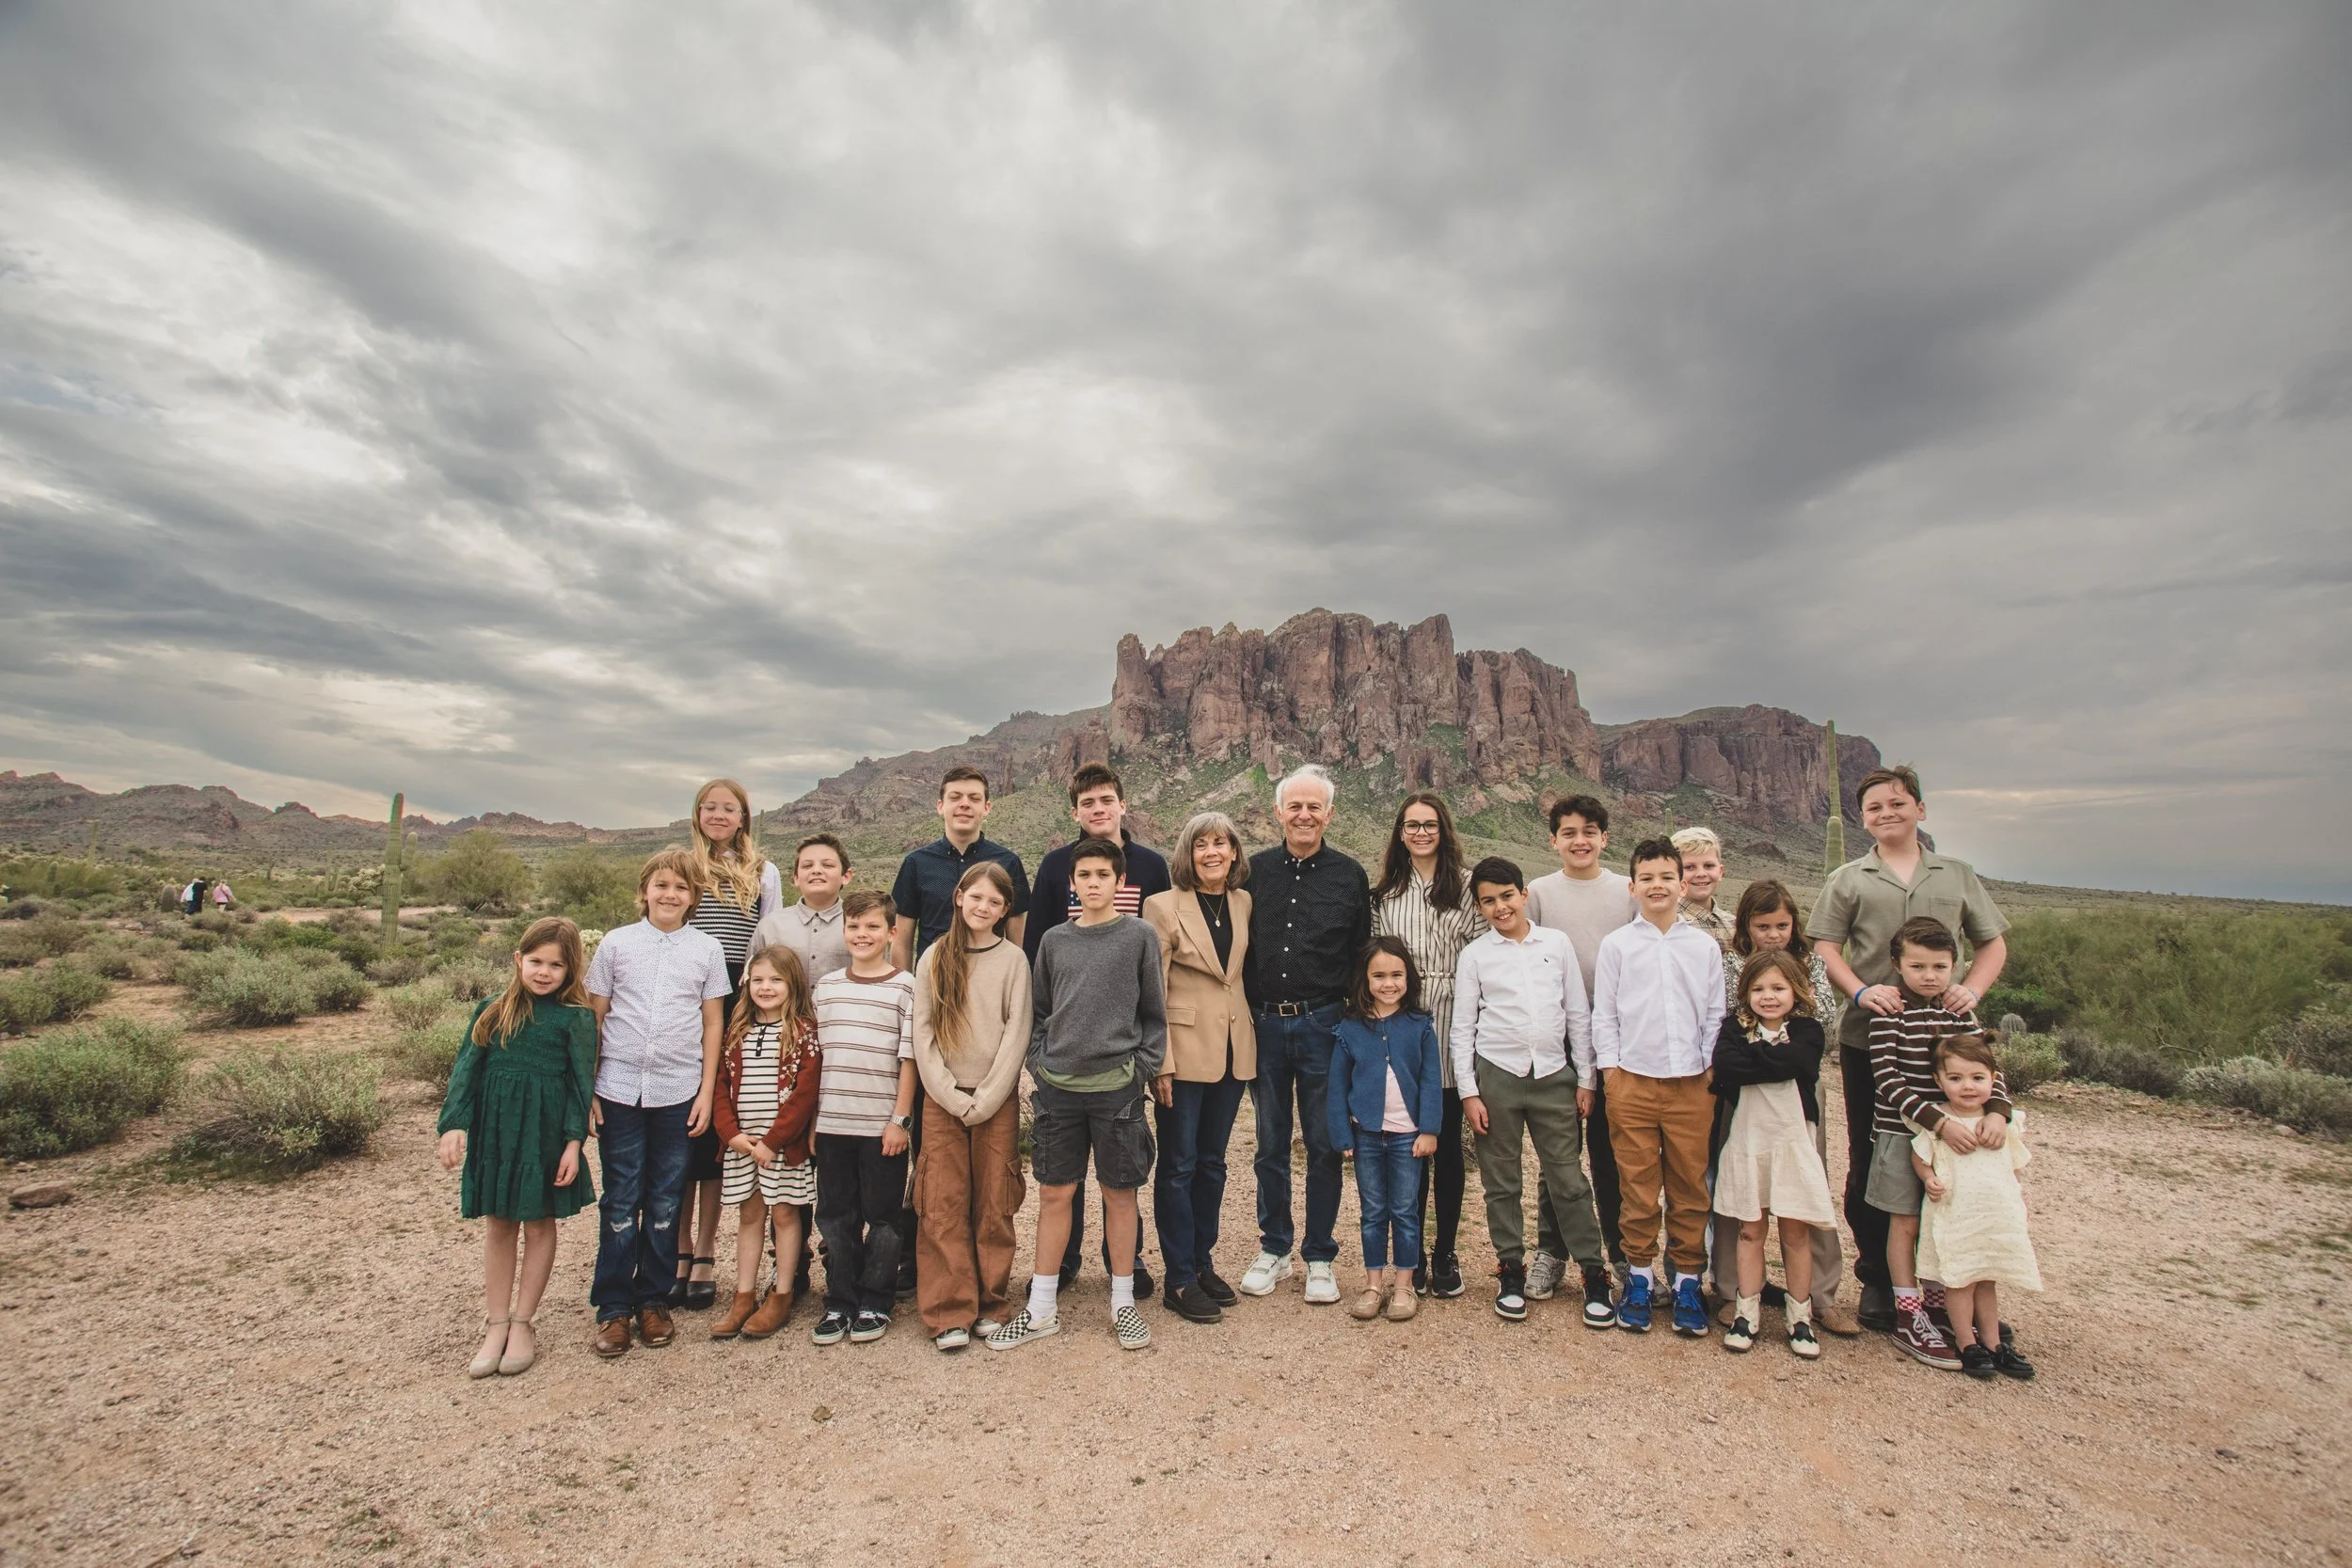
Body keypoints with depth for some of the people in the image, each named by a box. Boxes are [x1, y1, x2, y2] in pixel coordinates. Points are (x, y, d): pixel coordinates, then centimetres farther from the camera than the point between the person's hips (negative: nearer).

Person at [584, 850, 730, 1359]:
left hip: (678, 1092, 1)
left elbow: (712, 1024, 6)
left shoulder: (707, 949, 3)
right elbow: (594, 1019, 5)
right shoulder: (616, 943, 3)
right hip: (619, 1088, 0)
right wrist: (586, 1088, 1)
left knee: (665, 1203, 9)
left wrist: (707, 1091, 2)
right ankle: (613, 1307, 18)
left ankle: (654, 1299, 23)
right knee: (620, 1202, 6)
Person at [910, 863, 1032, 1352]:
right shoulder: (934, 958, 4)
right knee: (943, 1207, 0)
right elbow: (921, 1032, 1)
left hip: (997, 1101, -1)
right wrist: (951, 1095, -8)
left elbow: (1017, 1033, -3)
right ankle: (950, 1313, 9)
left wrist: (987, 1099, -10)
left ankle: (989, 1305, 17)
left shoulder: (1013, 959, 1)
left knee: (994, 1206, 4)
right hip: (942, 1100, 1)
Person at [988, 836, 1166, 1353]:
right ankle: (1042, 1307, 22)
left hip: (1117, 1086, -2)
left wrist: (1142, 1071, -5)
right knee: (1054, 1193, 9)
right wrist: (1039, 1066, 4)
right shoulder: (1054, 941, 7)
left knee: (1119, 1193, 9)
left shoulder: (1140, 936, 0)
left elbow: (1154, 1013, 2)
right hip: (1057, 1085, 2)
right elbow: (1039, 1013, 13)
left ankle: (1123, 1302, 24)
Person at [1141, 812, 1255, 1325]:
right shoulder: (1163, 906, -9)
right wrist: (1160, 1062, -13)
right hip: (1185, 1050, -5)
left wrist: (1247, 1042, 10)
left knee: (1212, 1162, 16)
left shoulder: (1243, 902, 6)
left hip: (1233, 1049, 5)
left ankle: (1202, 1260, 29)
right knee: (1179, 1165, 4)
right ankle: (1180, 1279, 15)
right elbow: (1151, 992, -10)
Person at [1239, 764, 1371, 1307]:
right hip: (1265, 1024, 1)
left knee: (1323, 1145, 8)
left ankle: (1320, 1258, 23)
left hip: (1323, 1025, -1)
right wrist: (1245, 1013, 2)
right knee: (1270, 1143, 12)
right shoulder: (1254, 871, 3)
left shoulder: (1350, 875, 1)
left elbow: (1361, 954, 4)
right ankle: (1273, 1249, 28)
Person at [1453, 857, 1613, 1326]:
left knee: (1568, 1178, 4)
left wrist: (1585, 1080, 6)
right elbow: (1462, 1028, 2)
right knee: (1501, 1182, 8)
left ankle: (1593, 1272, 17)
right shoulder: (1475, 955, 1)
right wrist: (1468, 1092, -2)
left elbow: (1579, 1016, 8)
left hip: (1553, 1076, 0)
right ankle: (1511, 1270, 22)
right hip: (1496, 1076, 0)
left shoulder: (1557, 944, 4)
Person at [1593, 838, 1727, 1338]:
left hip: (1691, 1082, 1)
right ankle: (1639, 1276, 19)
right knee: (1637, 1185, 5)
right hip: (1633, 1080, -1)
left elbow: (1715, 1014, 10)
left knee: (1690, 1186, 7)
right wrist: (1610, 1071, -2)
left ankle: (1687, 1281, 21)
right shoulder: (1616, 945, 2)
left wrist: (1712, 1072, 3)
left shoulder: (1704, 945, 7)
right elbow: (1603, 1014, 3)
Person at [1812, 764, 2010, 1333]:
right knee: (1869, 1159, 6)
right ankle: (1876, 1279, 18)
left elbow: (1993, 944, 14)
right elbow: (1825, 949, 1)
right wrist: (1861, 991, -16)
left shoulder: (1956, 875, 13)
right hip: (1867, 1038, -1)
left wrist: (1973, 989, -4)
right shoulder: (1848, 879, 7)